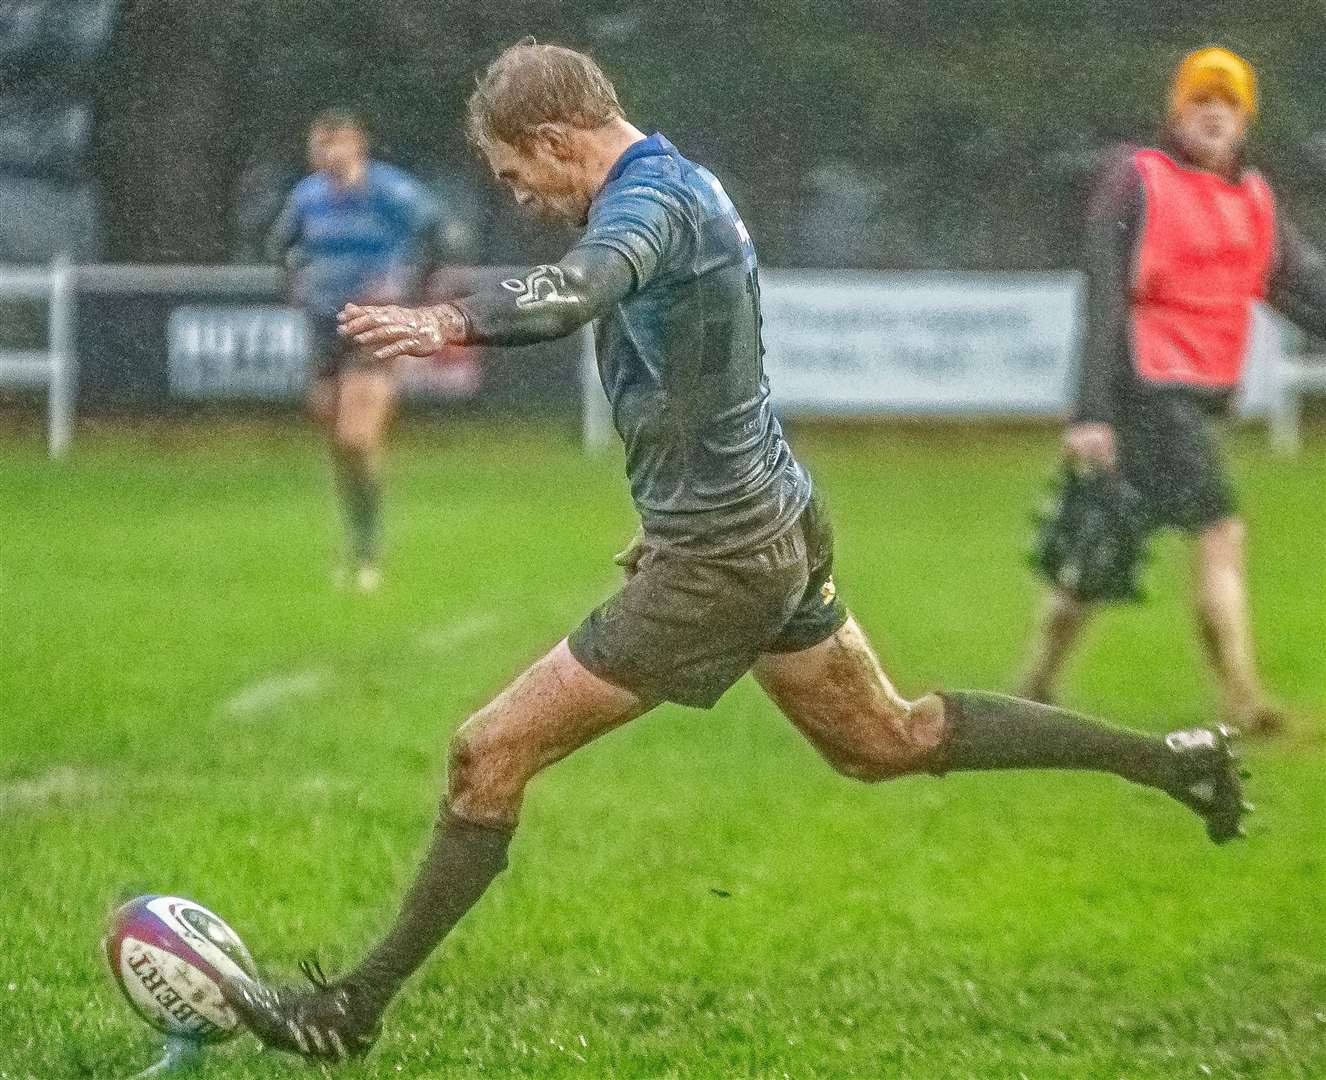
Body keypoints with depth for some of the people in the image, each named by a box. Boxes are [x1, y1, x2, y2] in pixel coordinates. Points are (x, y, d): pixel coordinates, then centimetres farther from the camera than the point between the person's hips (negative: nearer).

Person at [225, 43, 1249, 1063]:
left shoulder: (651, 198, -22)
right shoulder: (687, 183, 9)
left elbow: (586, 286, -46)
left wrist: (450, 322, -63)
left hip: (717, 561, -10)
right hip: (781, 521, 10)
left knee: (490, 755, -6)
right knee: (888, 740, 26)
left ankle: (354, 1009, -1)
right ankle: (1172, 759, 31)